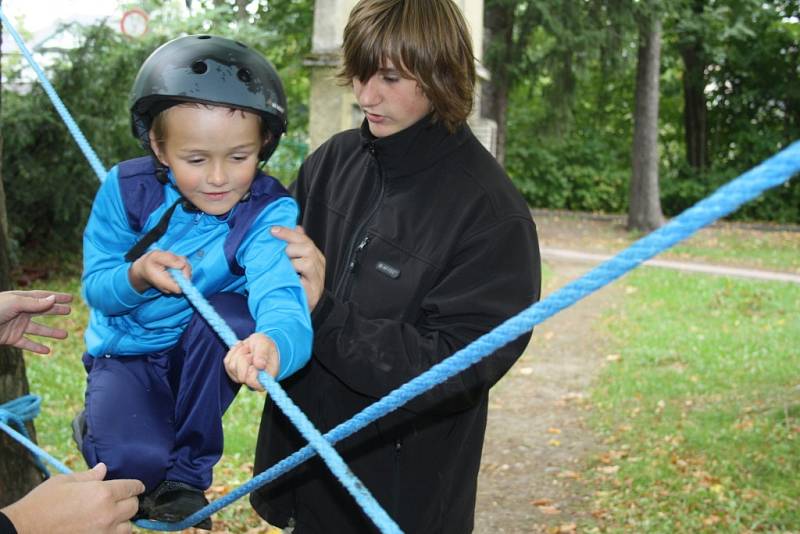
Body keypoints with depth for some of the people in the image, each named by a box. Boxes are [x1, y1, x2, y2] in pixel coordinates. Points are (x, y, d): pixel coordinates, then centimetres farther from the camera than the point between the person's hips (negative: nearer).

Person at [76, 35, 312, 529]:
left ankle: (189, 472, -11)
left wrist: (277, 340, -67)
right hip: (127, 352, 0)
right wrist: (137, 275, -33)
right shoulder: (127, 190, -16)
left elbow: (281, 293, -43)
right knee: (135, 462, -28)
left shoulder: (269, 212, -24)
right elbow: (96, 289, -9)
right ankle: (100, 428, 15)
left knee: (231, 313, -34)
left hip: (206, 352, 0)